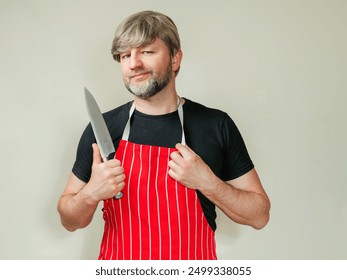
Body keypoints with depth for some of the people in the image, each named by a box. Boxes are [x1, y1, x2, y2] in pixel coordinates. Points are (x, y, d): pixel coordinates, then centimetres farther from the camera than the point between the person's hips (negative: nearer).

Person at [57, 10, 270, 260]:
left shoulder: (217, 125, -9)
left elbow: (259, 215, -6)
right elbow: (69, 221, 1)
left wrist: (206, 182, -20)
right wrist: (91, 194, -19)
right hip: (119, 263, 1)